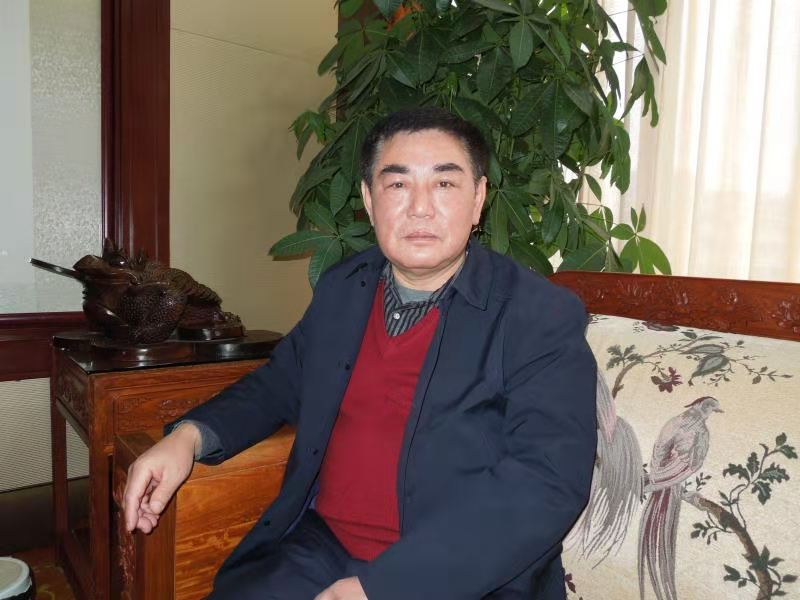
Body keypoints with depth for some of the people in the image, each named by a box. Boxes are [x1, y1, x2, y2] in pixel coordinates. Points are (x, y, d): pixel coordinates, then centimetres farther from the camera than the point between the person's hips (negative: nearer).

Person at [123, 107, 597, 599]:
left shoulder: (546, 318, -11)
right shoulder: (342, 288, 6)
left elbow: (547, 482, -19)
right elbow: (280, 383, 18)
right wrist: (190, 435, -1)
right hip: (320, 549, 5)